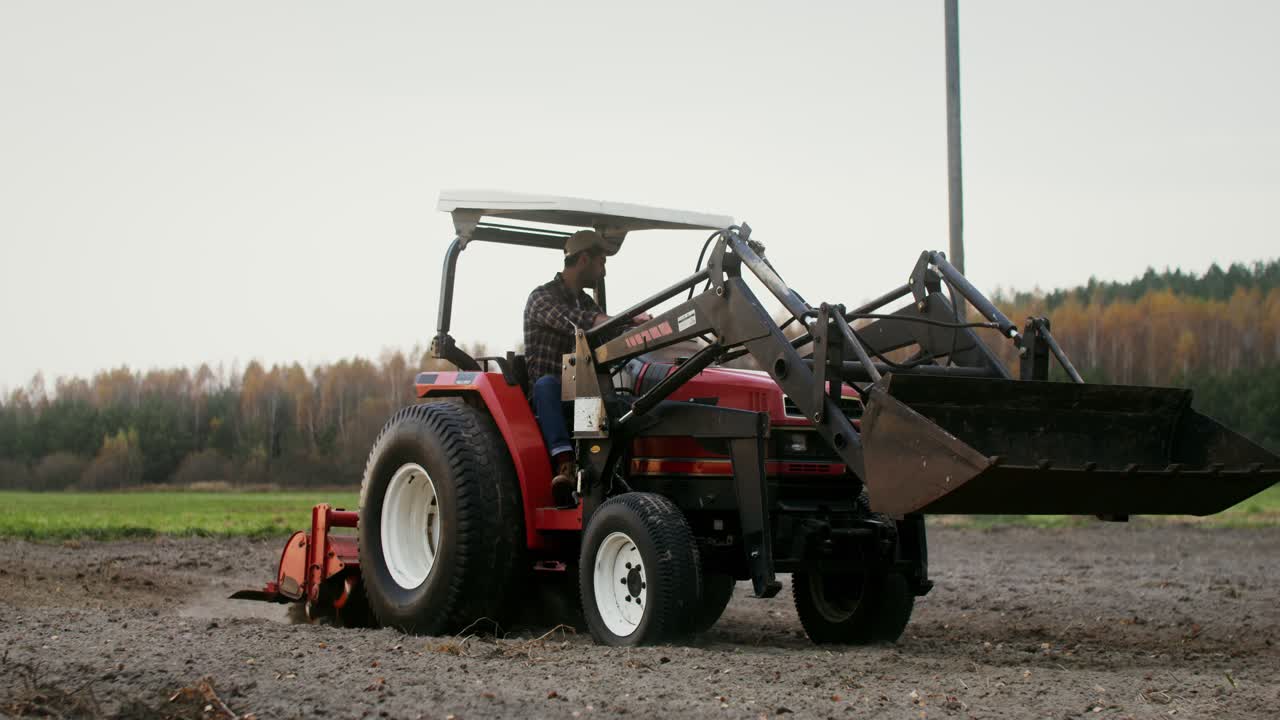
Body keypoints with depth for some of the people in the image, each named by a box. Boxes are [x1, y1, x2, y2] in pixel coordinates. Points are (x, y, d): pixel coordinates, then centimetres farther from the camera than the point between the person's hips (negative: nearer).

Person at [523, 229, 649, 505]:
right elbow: (571, 320, -24)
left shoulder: (585, 302, 22)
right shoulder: (542, 297, -3)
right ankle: (564, 464, -51)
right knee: (547, 383, -39)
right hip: (547, 397, -6)